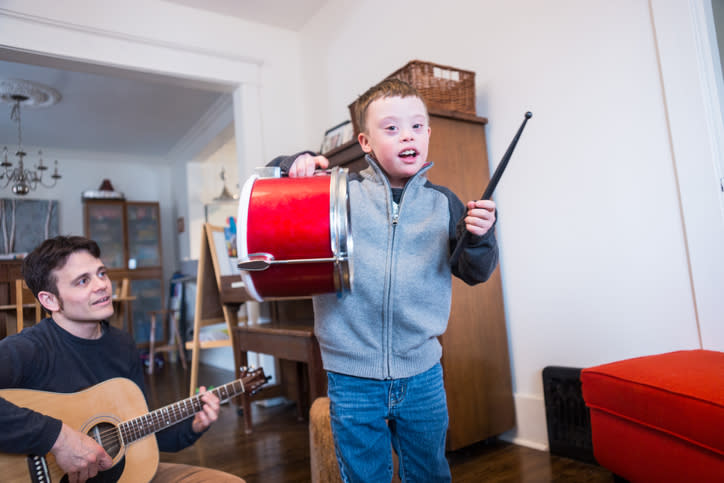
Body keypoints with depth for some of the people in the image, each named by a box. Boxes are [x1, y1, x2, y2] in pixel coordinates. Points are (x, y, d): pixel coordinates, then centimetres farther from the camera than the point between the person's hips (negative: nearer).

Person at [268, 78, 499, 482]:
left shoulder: (443, 203, 1)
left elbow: (476, 272, 2)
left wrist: (479, 236, -18)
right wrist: (297, 164, -16)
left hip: (423, 376, 2)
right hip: (353, 378, -1)